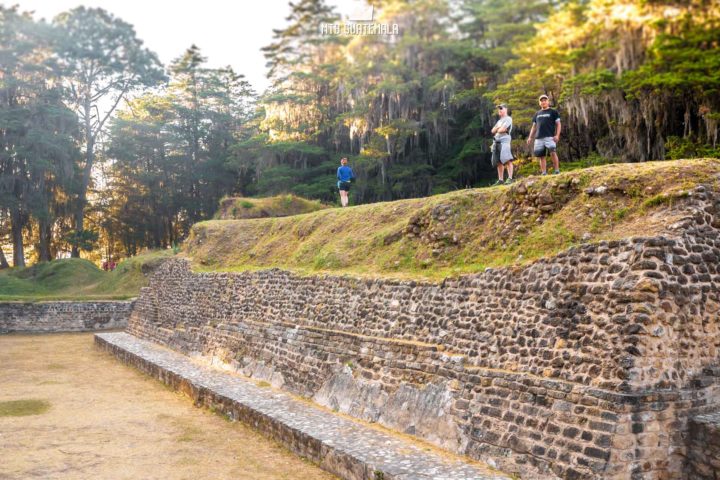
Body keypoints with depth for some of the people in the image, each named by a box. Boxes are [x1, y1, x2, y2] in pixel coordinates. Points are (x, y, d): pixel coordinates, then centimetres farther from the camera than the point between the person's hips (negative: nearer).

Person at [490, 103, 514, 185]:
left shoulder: (508, 119, 2)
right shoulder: (499, 121, 28)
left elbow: (502, 129, -10)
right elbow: (493, 131, 17)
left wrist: (497, 129, 10)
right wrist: (498, 128, 0)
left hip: (504, 140, -9)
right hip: (496, 141, 9)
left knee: (507, 160, -19)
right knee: (499, 162, 6)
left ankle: (510, 178, -26)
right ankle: (500, 179, 9)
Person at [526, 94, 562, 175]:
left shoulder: (553, 112, 9)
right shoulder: (537, 114, 22)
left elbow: (558, 124, 4)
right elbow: (534, 126, 25)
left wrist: (557, 135, -10)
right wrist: (530, 137, 13)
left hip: (550, 137, -5)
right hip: (539, 138, 5)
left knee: (553, 152, -20)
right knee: (541, 156, 2)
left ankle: (557, 170, -15)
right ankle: (544, 173, 5)